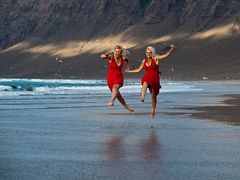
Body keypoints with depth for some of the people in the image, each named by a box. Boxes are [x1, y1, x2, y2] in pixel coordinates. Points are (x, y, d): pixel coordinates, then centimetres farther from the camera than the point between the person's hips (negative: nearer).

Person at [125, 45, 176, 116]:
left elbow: (165, 55, -15)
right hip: (147, 77, 2)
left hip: (155, 78, -2)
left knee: (154, 96, 5)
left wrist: (171, 49, -29)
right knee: (145, 84, -37)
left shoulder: (156, 58, -3)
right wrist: (129, 71, 26)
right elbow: (139, 70, 22)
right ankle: (142, 98, -60)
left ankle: (153, 111, 22)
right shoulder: (144, 61, 10)